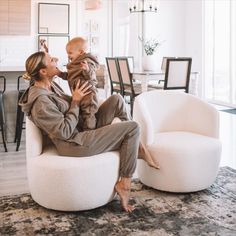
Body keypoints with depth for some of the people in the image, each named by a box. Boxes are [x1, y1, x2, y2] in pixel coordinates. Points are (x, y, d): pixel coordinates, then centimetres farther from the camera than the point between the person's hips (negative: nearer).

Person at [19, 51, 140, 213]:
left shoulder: (50, 85, 6)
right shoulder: (40, 102, -24)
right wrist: (76, 102, -16)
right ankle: (124, 184, -6)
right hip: (76, 143, -10)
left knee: (116, 99, 4)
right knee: (133, 128, -13)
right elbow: (65, 131, -23)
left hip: (83, 128, 10)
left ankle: (133, 145, 13)